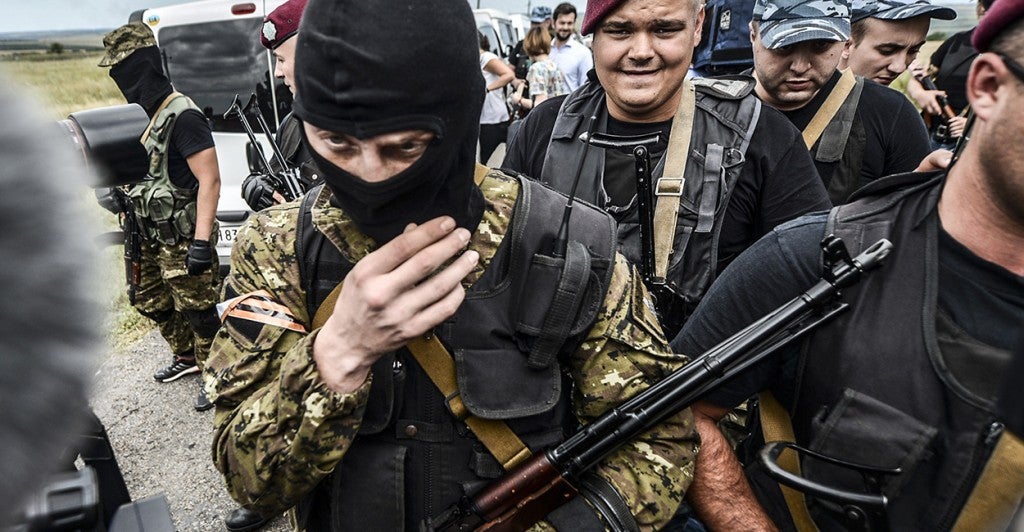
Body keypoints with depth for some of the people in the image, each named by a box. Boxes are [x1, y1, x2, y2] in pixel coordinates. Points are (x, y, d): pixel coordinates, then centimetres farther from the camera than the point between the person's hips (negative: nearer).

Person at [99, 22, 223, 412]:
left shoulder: (182, 117, -20)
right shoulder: (141, 113, 8)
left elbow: (210, 180, -23)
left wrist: (201, 241, -26)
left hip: (183, 239, -10)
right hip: (152, 237, 10)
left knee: (197, 310, 1)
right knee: (151, 303, 21)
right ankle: (186, 356, 42)